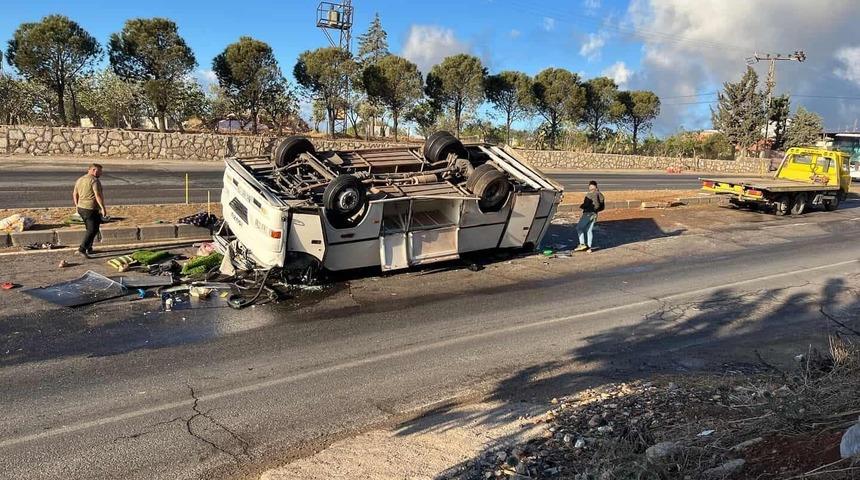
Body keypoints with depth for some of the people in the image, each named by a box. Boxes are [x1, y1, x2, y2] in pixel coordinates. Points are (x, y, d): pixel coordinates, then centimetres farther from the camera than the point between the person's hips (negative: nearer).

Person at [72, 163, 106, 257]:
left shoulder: (79, 180, 13)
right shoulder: (94, 180, -13)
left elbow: (75, 194, 18)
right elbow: (98, 195, -21)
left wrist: (77, 206, 27)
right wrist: (103, 208, -20)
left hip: (81, 208, 9)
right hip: (92, 209, -9)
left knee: (90, 229, 20)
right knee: (92, 230, -5)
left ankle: (89, 248, 24)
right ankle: (82, 249, -14)